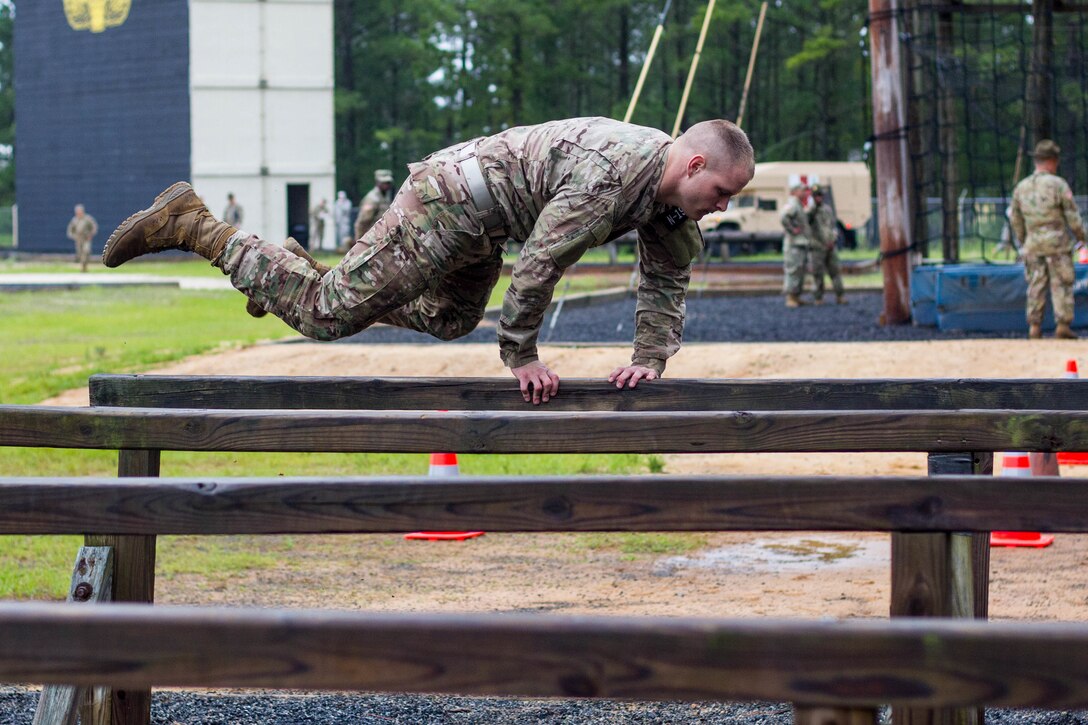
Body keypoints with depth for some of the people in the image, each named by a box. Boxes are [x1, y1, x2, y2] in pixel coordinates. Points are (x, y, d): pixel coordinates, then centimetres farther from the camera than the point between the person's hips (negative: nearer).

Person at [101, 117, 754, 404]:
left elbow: (668, 278, 12)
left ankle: (306, 273, 36)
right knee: (327, 315, -7)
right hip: (449, 204, -10)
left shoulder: (672, 191, 1)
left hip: (479, 227, 10)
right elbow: (540, 264, -27)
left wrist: (652, 357, 2)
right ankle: (191, 225, 0)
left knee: (449, 321, 30)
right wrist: (521, 356, -16)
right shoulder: (608, 177, -29)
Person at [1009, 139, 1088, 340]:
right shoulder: (1059, 184, -9)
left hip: (1033, 245, 4)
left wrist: (1022, 241, 27)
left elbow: (1015, 220, 12)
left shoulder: (1021, 187, 5)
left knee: (1036, 286, 7)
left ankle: (1034, 327, 3)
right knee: (1061, 285, 1)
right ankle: (1063, 326, -4)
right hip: (1057, 243, -4)